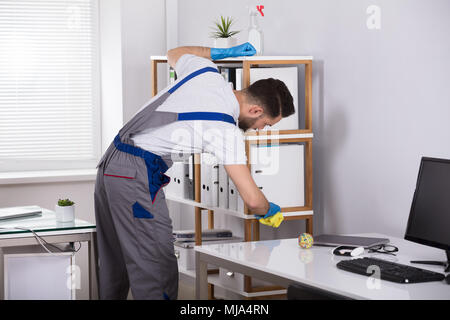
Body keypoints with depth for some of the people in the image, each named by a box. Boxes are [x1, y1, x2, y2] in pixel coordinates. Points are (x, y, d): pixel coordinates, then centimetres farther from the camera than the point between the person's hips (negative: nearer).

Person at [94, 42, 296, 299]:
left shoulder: (204, 70, 6)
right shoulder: (227, 131, -13)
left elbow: (174, 54, 31)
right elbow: (252, 199, -15)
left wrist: (223, 52, 36)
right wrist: (269, 210, 9)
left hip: (110, 163, 9)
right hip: (138, 176, -9)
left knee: (115, 266, 17)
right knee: (157, 271, -8)